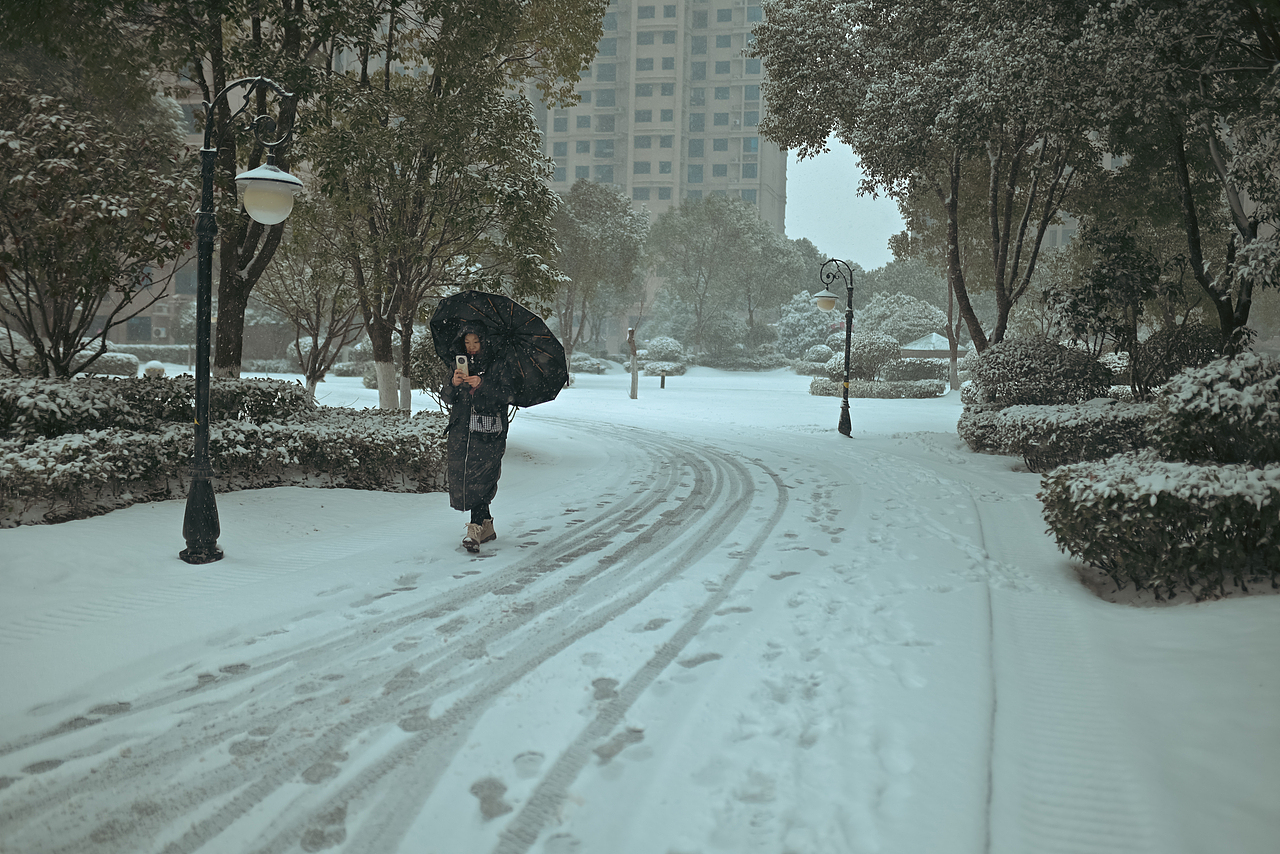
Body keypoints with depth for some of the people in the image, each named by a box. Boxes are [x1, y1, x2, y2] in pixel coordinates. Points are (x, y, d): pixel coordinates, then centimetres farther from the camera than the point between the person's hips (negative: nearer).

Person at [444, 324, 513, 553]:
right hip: (461, 429, 5)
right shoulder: (459, 364, 13)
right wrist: (454, 384, -15)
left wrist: (482, 384, -24)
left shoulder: (496, 365, 0)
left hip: (488, 431, -5)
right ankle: (486, 526, 17)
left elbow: (506, 396, -10)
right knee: (462, 476, 3)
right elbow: (448, 397, 7)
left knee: (478, 477, -13)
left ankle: (475, 529, -14)